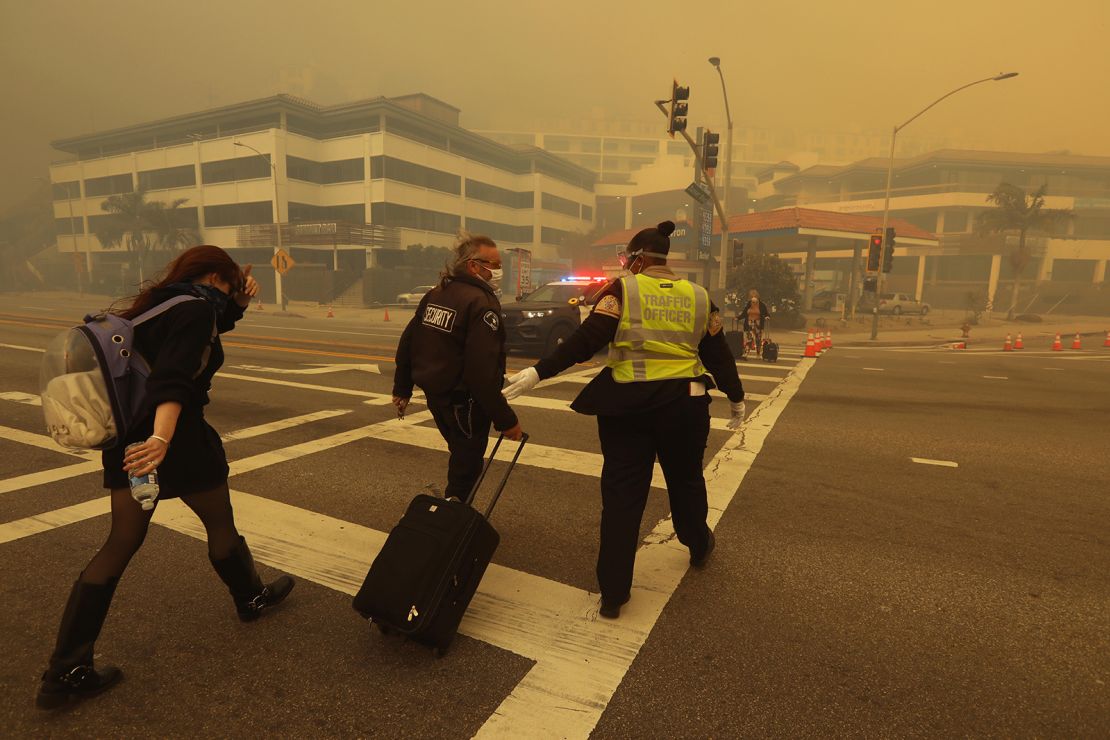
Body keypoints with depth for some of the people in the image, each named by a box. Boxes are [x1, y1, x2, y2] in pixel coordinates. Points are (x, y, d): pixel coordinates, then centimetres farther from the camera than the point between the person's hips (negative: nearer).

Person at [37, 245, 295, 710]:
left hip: (127, 438, 8)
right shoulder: (197, 308, -16)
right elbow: (173, 379, -32)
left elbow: (215, 322, 32)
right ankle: (251, 599, 38)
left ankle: (64, 672, 13)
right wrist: (162, 437, -42)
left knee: (121, 544, 11)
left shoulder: (160, 303, 12)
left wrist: (239, 300, 16)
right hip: (177, 439, -8)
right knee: (220, 524, 15)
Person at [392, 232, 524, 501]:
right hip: (465, 402, -9)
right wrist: (505, 419, -24)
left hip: (435, 395, 9)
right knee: (466, 468, 7)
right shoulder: (482, 303, -20)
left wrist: (402, 389, 22)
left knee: (461, 458, 27)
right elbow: (483, 371, -28)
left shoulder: (434, 295, 6)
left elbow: (407, 343, 12)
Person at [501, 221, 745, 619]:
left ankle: (613, 593, 12)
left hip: (626, 405, -3)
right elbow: (718, 354, 11)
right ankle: (699, 546, 50)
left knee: (622, 493, 5)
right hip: (684, 404, 3)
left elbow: (586, 340, -16)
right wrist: (737, 399, 24)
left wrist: (538, 372, -16)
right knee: (686, 479, 25)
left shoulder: (622, 290, -5)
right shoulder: (698, 297, 7)